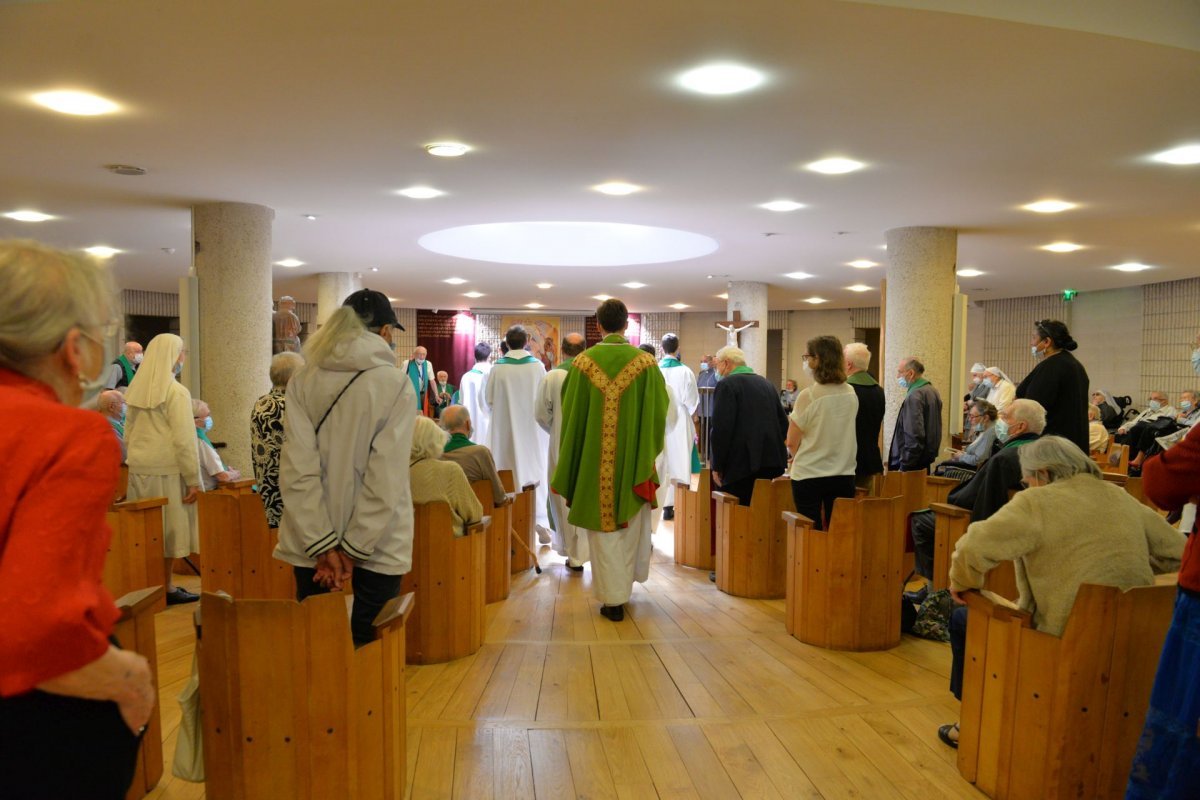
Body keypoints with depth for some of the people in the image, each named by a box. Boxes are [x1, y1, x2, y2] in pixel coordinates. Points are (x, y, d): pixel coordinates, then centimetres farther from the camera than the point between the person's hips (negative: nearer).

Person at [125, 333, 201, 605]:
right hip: (167, 471, -7)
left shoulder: (137, 390, 8)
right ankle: (166, 588, 11)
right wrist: (194, 479, -12)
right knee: (168, 530, 3)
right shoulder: (176, 392, -13)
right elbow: (184, 440, -16)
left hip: (138, 469, 7)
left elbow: (128, 435, 14)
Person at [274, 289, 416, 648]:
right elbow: (386, 478, -15)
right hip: (377, 543, -3)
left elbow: (297, 469, -10)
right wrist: (353, 548, -10)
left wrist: (322, 545, -10)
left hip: (312, 539, 3)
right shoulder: (396, 385, -10)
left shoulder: (303, 381, -2)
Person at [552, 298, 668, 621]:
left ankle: (613, 599, 10)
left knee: (603, 525, 7)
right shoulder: (645, 362, -5)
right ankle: (626, 581, 37)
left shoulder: (583, 362, -6)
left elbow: (571, 415, -2)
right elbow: (659, 412, 0)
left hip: (595, 461, -1)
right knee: (631, 524, 20)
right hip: (633, 459, 1)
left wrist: (572, 467, 7)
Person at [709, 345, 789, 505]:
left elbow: (721, 428, -14)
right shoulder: (766, 383, 15)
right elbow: (783, 422, 16)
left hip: (740, 465, -7)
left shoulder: (726, 385, -7)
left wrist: (717, 466, -9)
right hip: (771, 463, 7)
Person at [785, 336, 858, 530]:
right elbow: (843, 434, 12)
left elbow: (791, 443, -7)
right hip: (844, 475, 4)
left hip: (809, 476, -4)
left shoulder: (808, 396, -14)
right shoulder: (851, 394, 1)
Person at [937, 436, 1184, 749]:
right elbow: (1177, 551, 13)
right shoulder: (1121, 497, 6)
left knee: (963, 620, 15)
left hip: (1064, 640, -7)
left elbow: (974, 548, -26)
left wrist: (961, 582, -7)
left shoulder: (1036, 502, -15)